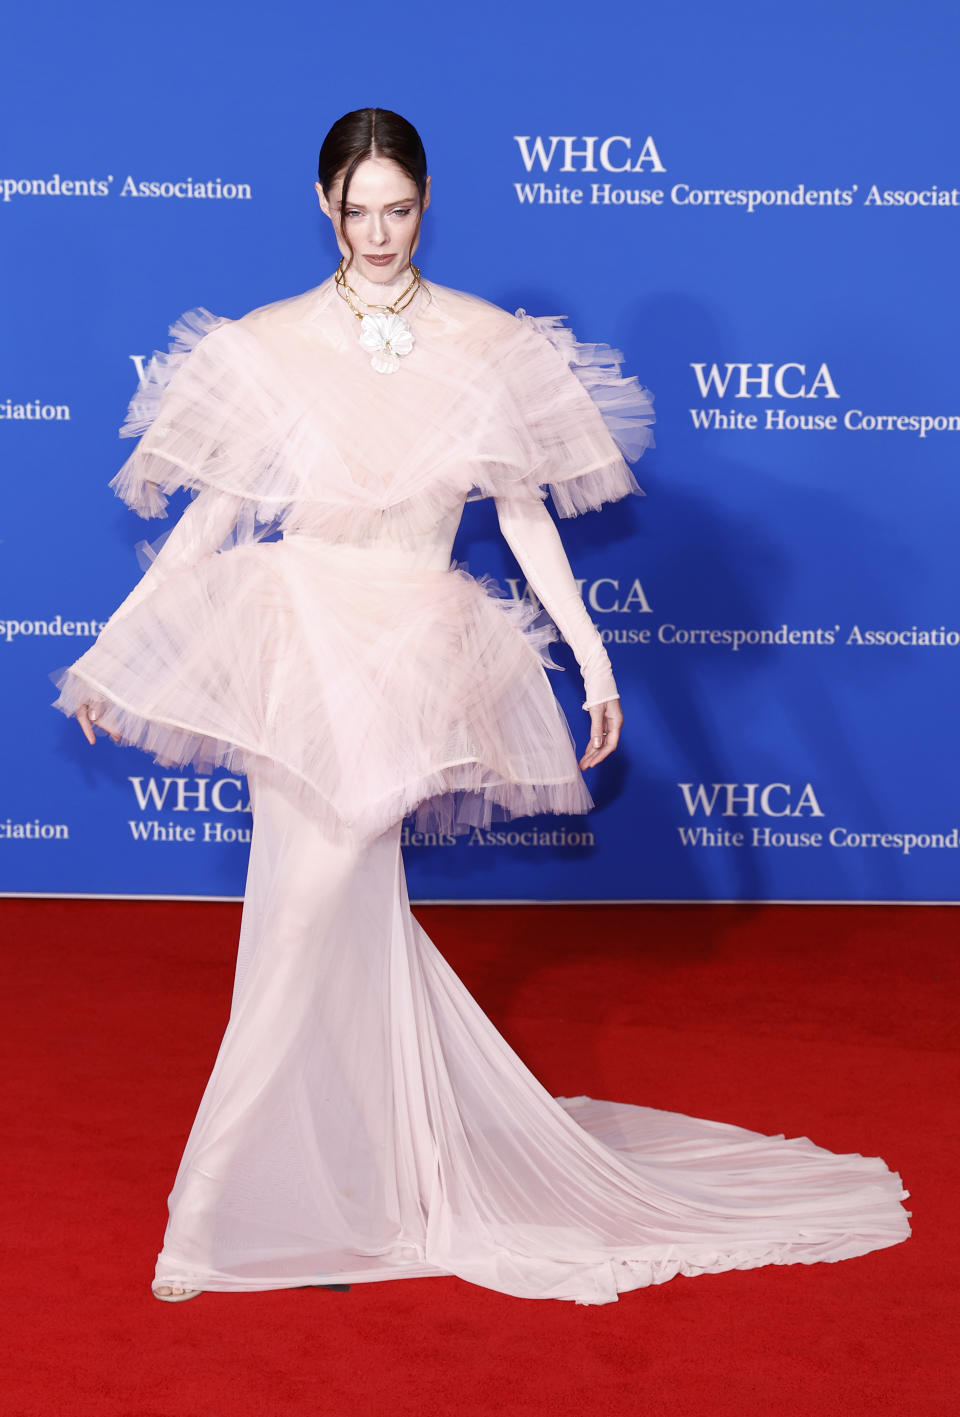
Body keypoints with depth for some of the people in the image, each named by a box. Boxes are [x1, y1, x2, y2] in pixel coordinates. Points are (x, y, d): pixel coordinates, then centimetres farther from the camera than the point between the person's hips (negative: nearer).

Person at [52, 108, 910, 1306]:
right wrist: (112, 647, 5)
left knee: (310, 919, -3)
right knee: (349, 914, 5)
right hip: (299, 637, 1)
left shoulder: (490, 344, 2)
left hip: (416, 649, -1)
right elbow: (209, 511, 6)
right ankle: (360, 1190, 24)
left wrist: (594, 661, 4)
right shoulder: (269, 344, 2)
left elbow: (525, 514, 6)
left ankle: (242, 1207, 14)